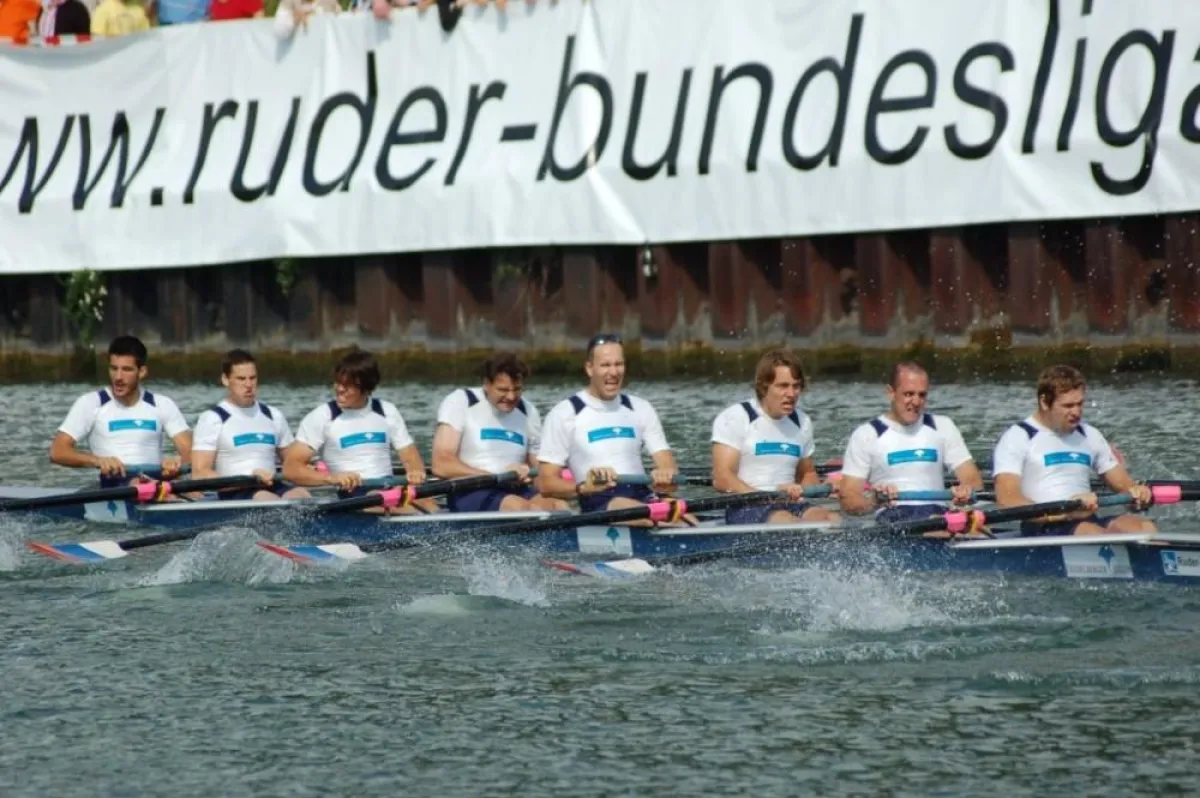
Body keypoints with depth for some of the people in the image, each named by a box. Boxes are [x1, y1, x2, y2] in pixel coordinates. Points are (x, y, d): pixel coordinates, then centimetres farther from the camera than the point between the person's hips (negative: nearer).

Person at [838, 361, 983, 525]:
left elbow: (974, 480, 10)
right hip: (891, 519, -2)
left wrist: (967, 490, -16)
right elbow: (847, 500, 2)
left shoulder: (942, 427, 18)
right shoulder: (866, 435, 9)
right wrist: (873, 501, -22)